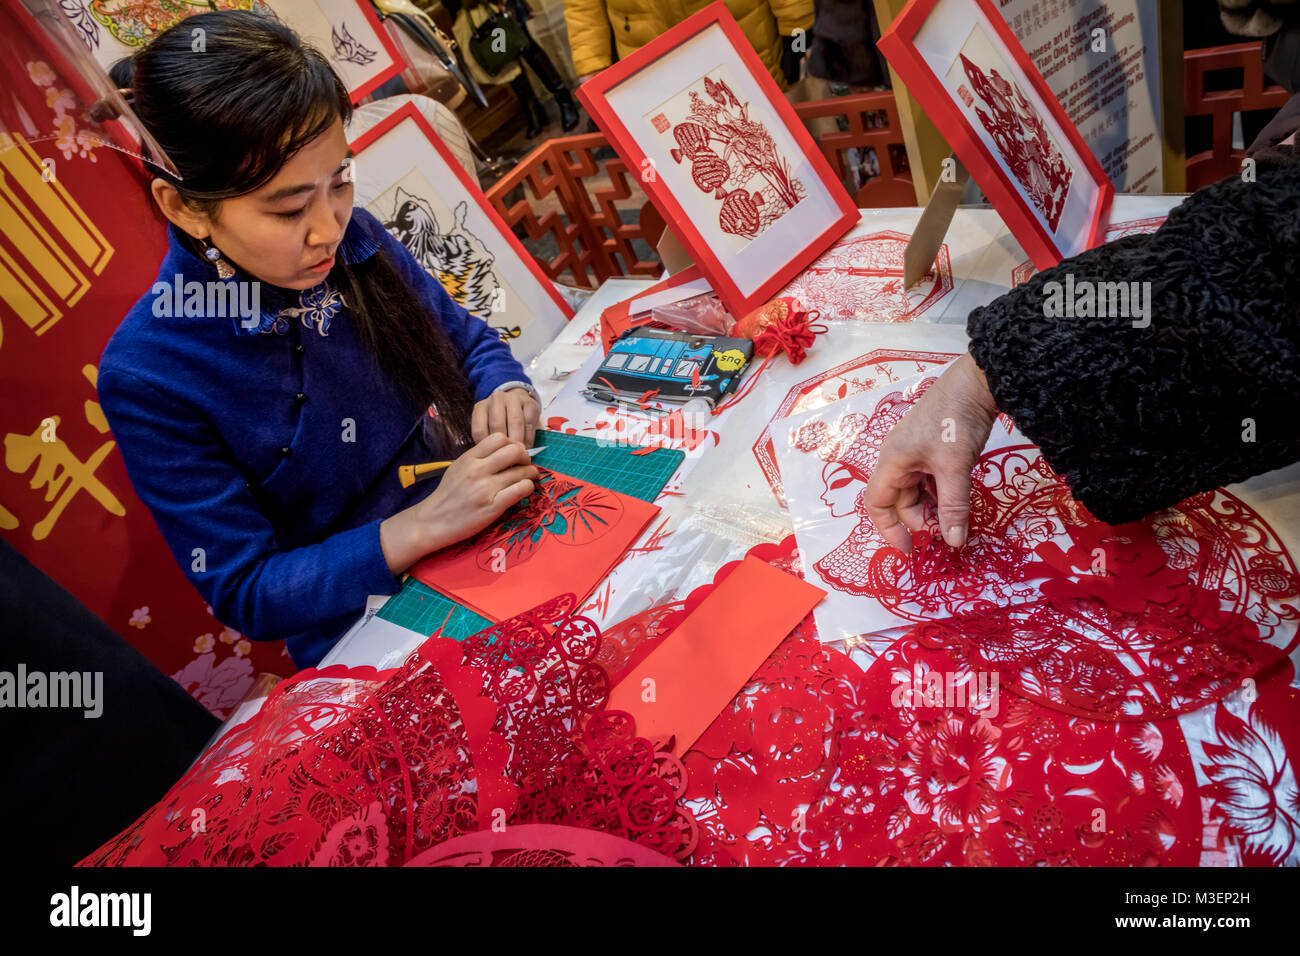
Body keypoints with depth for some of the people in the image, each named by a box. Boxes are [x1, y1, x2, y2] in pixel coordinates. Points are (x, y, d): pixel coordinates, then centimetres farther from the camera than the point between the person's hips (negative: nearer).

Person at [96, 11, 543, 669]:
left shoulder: (353, 239, -6)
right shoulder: (146, 377, -18)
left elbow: (467, 341, 11)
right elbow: (244, 593, -14)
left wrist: (503, 392, -14)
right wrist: (426, 524, -28)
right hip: (370, 646, -4)